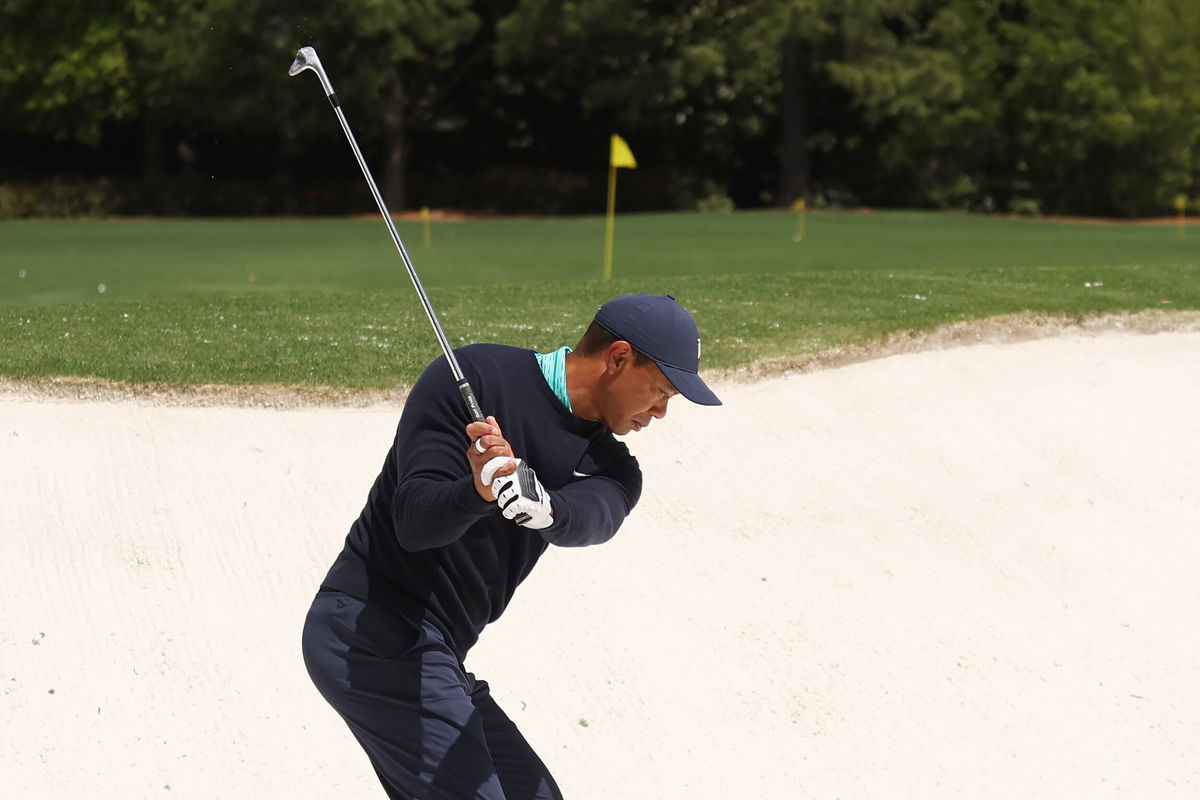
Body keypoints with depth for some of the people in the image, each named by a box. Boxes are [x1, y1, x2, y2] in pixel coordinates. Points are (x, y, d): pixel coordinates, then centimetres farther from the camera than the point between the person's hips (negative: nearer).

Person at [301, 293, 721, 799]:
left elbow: (594, 518, -17)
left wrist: (543, 506, -40)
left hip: (433, 658, 9)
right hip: (370, 637, -9)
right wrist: (477, 492, -39)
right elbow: (414, 521, -18)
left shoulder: (608, 466, 9)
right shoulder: (476, 377, -9)